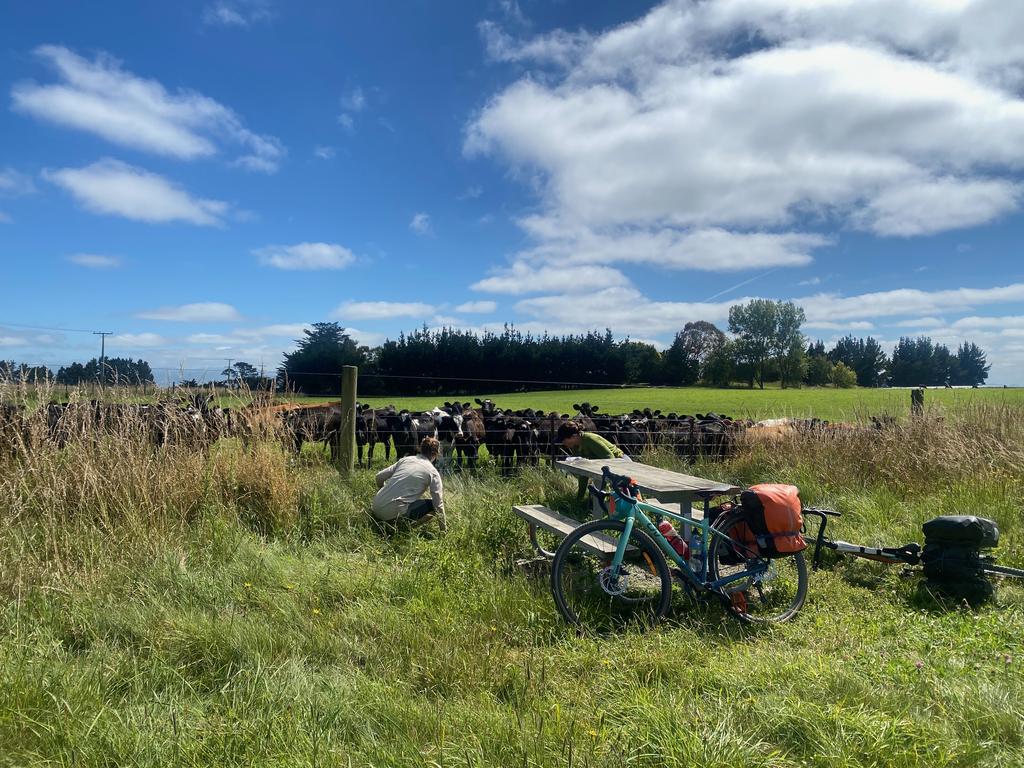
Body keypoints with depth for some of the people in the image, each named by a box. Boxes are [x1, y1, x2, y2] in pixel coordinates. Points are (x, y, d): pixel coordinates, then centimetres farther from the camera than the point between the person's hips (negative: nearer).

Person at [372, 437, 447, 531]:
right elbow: (438, 503, 0)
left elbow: (379, 477, 14)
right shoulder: (432, 472, 0)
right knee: (432, 504, 6)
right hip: (393, 512, -6)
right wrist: (444, 528, 11)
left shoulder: (405, 460, 13)